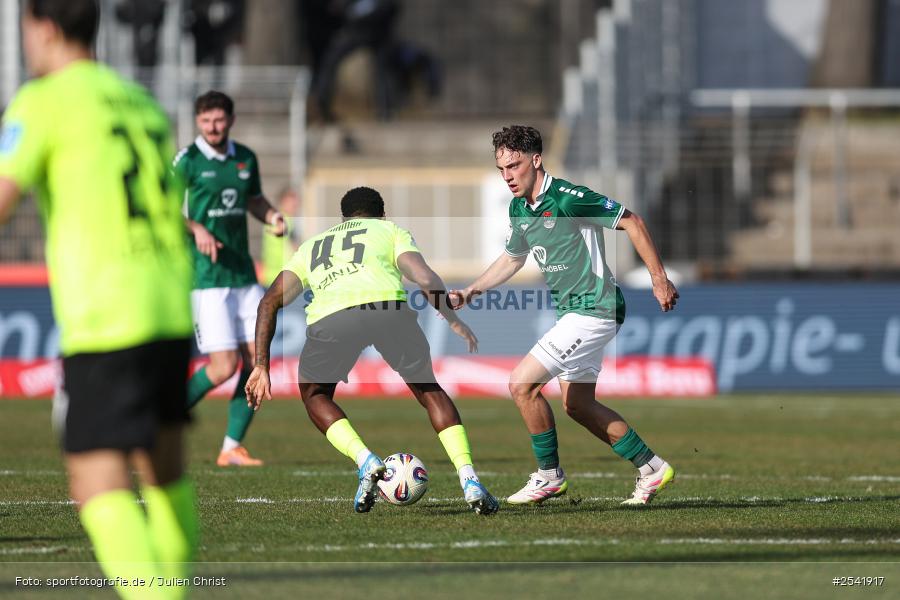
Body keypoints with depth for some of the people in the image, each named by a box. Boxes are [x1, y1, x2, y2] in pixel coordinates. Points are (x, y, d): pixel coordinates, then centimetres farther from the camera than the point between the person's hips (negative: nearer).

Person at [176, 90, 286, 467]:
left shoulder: (246, 159, 10)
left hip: (243, 275, 6)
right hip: (205, 277, -6)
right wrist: (196, 229, -26)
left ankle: (232, 448, 8)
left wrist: (272, 217, 5)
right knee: (224, 366, -12)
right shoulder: (187, 160, -7)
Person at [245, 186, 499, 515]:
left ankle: (366, 462, 3)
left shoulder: (312, 246, 39)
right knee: (429, 390, 23)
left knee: (315, 396, 28)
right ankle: (470, 482, 9)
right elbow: (426, 279, 13)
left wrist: (261, 366, 26)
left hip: (329, 316, 1)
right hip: (388, 305, -1)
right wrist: (453, 320, 24)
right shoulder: (391, 230, 33)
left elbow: (270, 302, 28)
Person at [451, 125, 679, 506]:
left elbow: (632, 222, -16)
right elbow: (512, 258, 23)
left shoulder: (567, 199, -21)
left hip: (593, 311, -10)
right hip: (572, 312, 10)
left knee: (523, 384, -12)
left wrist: (659, 279, -16)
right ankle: (651, 468, 23)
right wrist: (468, 293, 13)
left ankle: (548, 476, 1)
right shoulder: (519, 209, 6)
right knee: (577, 405, 14)